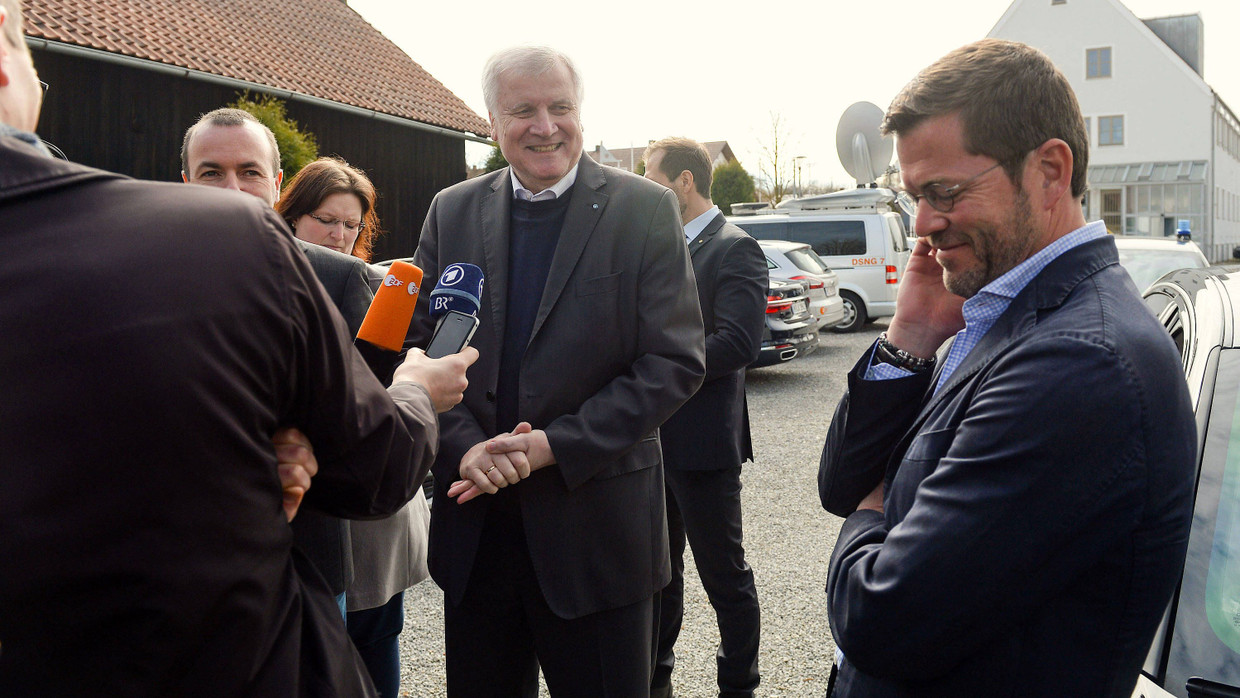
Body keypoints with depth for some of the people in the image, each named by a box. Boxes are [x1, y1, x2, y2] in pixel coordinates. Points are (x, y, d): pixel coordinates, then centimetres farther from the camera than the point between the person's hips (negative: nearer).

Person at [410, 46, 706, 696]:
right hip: (474, 522, 3)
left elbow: (676, 361, -9)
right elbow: (419, 345, 5)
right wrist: (464, 447, -12)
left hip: (597, 526, -3)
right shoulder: (452, 212, 6)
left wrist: (556, 445, -16)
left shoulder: (645, 210, -4)